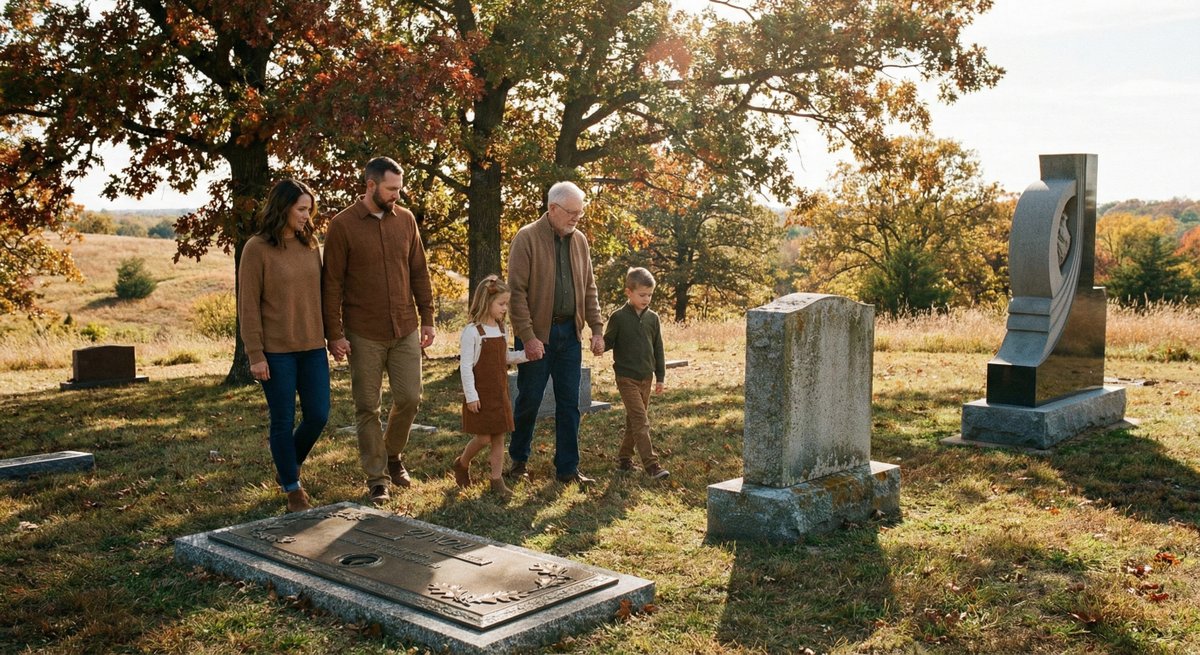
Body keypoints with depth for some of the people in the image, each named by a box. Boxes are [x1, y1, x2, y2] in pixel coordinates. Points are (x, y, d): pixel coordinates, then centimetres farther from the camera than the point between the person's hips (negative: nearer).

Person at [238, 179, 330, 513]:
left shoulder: (310, 244, 8)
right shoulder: (256, 248, -8)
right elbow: (248, 306, -9)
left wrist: (331, 335, 10)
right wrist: (255, 355, -12)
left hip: (312, 347, 5)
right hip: (276, 351, -5)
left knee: (318, 415, 6)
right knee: (283, 421, 4)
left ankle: (288, 469, 32)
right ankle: (292, 489, 20)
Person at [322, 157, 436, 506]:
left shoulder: (405, 219, 4)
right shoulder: (342, 225, -7)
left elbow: (419, 272, 10)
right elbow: (332, 284, -6)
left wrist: (427, 318, 7)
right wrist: (335, 333, -10)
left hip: (406, 330, 3)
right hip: (364, 334, -3)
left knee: (409, 398, 5)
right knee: (368, 407, 5)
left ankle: (393, 454, 32)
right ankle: (377, 477, 17)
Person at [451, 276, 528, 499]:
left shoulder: (501, 330, 9)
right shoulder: (472, 331, -14)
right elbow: (466, 366, -16)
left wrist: (527, 354, 4)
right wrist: (471, 395, -17)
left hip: (499, 393, 7)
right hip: (481, 396, -7)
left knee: (499, 436, 7)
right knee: (483, 438, -3)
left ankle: (497, 480, 14)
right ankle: (461, 464, 24)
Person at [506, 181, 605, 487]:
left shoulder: (579, 241, 9)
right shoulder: (527, 238, -10)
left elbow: (589, 288, 14)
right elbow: (516, 292, -14)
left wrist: (596, 329, 5)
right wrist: (528, 336, -18)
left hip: (569, 333, 5)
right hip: (537, 334, -5)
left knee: (569, 403, 6)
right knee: (529, 400, 6)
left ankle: (567, 468, 14)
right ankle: (519, 460, 25)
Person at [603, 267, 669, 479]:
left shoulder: (652, 318, 6)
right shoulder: (619, 317, -6)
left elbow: (658, 348, 11)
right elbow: (608, 342, -1)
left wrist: (660, 377, 11)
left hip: (646, 378, 5)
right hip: (626, 377, -5)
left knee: (634, 420, 13)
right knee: (641, 421, -12)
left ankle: (624, 458, 27)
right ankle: (651, 465, -15)